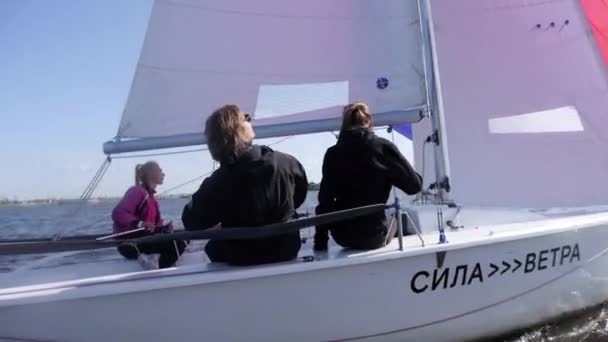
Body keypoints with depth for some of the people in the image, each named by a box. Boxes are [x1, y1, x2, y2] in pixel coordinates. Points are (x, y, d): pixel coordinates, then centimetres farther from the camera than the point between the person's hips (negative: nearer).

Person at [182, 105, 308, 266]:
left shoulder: (216, 184, -23)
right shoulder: (286, 162, -18)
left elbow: (192, 223, -10)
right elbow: (300, 196, 1)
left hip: (239, 260, -2)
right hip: (286, 251, 2)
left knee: (214, 246, 28)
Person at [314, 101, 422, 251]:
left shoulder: (332, 153, -3)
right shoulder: (383, 147, -9)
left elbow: (325, 200, -2)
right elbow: (414, 185, -6)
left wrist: (320, 240, 7)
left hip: (341, 236, 2)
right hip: (373, 235, -2)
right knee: (394, 219, 31)